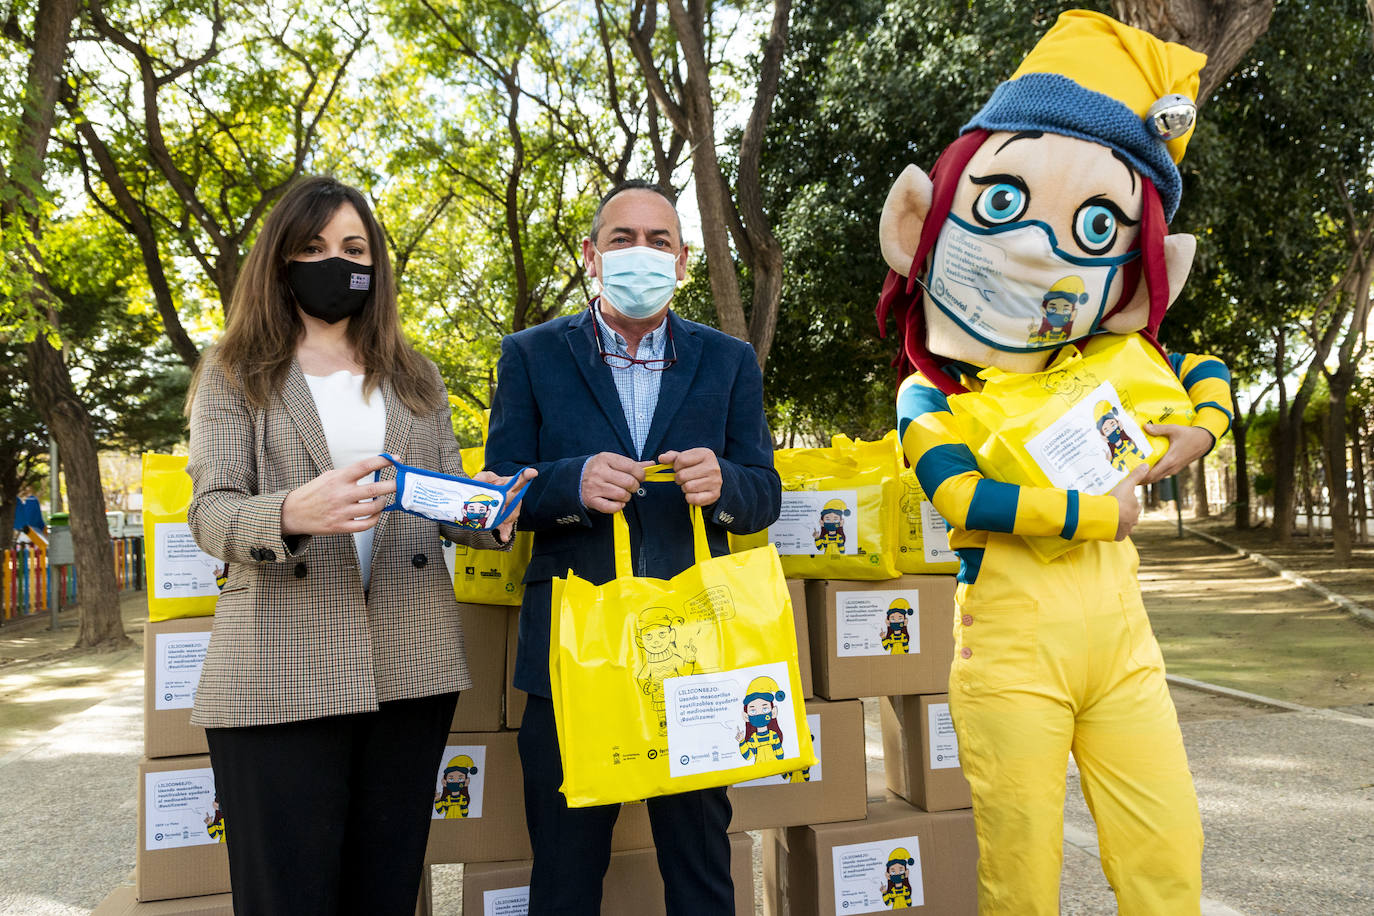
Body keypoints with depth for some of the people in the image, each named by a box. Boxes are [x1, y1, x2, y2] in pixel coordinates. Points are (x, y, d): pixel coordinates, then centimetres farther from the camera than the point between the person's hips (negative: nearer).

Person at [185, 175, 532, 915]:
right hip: (281, 673, -2)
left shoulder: (415, 379, 17)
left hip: (409, 665, 3)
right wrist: (292, 515, -25)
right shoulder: (237, 374, 8)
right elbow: (209, 513, -3)